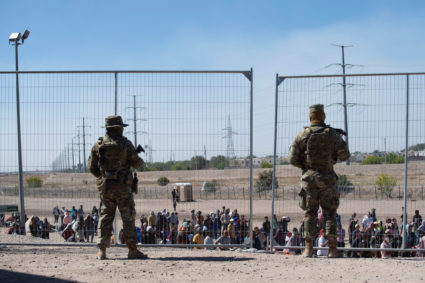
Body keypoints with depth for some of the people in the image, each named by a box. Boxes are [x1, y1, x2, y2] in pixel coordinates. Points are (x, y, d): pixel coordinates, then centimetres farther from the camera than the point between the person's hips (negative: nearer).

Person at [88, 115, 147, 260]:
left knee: (105, 216, 8)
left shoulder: (98, 145, 2)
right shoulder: (125, 144, -8)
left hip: (104, 186, 3)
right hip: (122, 186, -3)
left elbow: (91, 167, 5)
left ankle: (102, 250, 3)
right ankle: (132, 250, 0)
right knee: (128, 217, 2)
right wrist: (141, 161, 22)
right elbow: (136, 163, -2)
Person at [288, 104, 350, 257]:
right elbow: (344, 156, 2)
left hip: (309, 177, 0)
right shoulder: (332, 134, -2)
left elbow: (293, 159, -2)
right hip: (327, 178, 0)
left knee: (309, 213, 6)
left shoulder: (302, 135, -1)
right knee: (330, 213, 6)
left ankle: (308, 249, 0)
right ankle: (332, 249, -2)